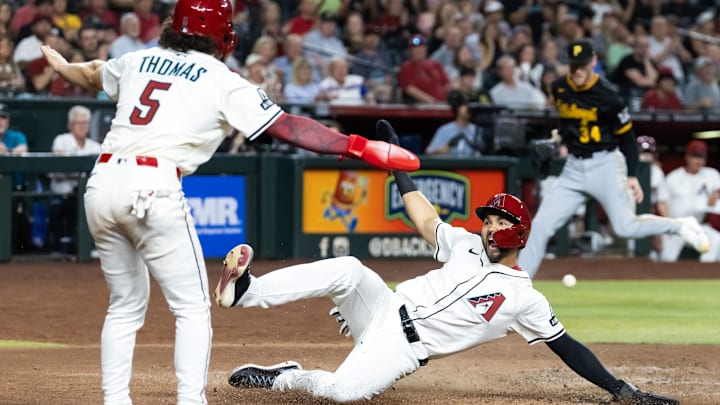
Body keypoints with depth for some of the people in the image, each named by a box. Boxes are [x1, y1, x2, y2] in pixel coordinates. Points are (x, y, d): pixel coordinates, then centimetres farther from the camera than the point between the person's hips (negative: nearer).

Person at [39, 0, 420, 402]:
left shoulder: (138, 61, 19)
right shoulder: (223, 82, 4)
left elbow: (91, 74, 40)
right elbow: (289, 127, -1)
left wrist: (63, 67, 64)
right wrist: (360, 147, -1)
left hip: (102, 184, 6)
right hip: (152, 188, -6)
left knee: (126, 306, 19)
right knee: (192, 308, 3)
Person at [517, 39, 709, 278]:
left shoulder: (606, 97, -15)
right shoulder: (559, 88, 2)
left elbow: (627, 137, -7)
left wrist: (632, 176, -13)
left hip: (605, 164, -5)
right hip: (573, 167, 5)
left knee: (626, 228, -16)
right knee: (541, 225, -3)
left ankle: (682, 226, 6)